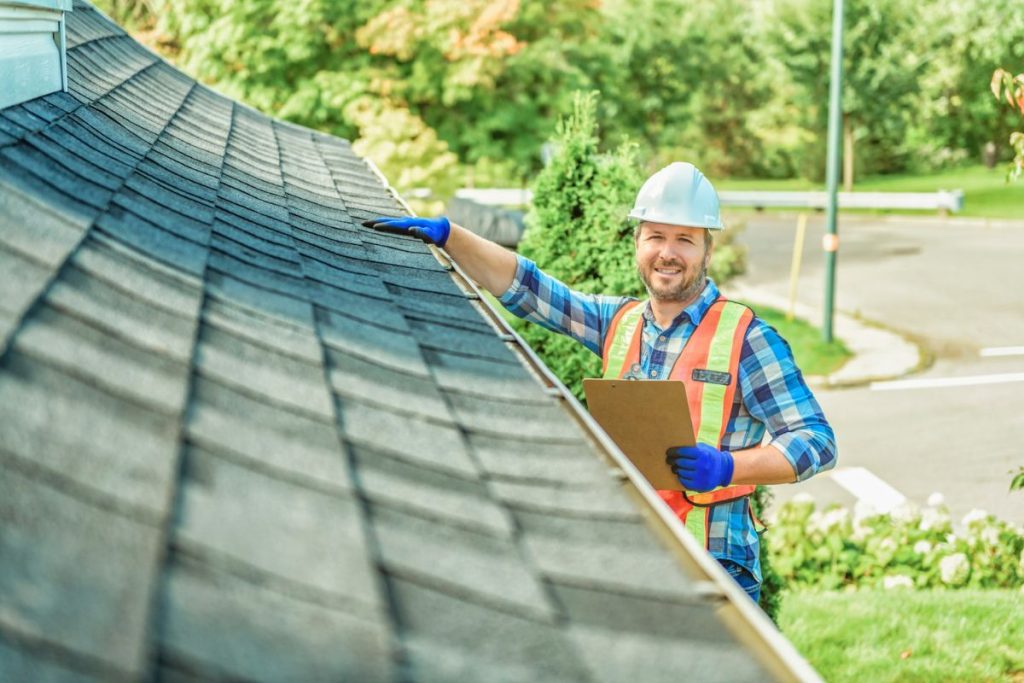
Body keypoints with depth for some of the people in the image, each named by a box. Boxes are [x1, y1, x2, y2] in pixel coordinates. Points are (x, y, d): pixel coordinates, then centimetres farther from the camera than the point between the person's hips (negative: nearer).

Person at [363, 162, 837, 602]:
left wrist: (726, 466, -22)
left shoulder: (745, 338, -5)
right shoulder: (618, 323, 11)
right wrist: (446, 234, 3)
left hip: (711, 570, -4)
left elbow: (817, 441, -7)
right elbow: (526, 290, 13)